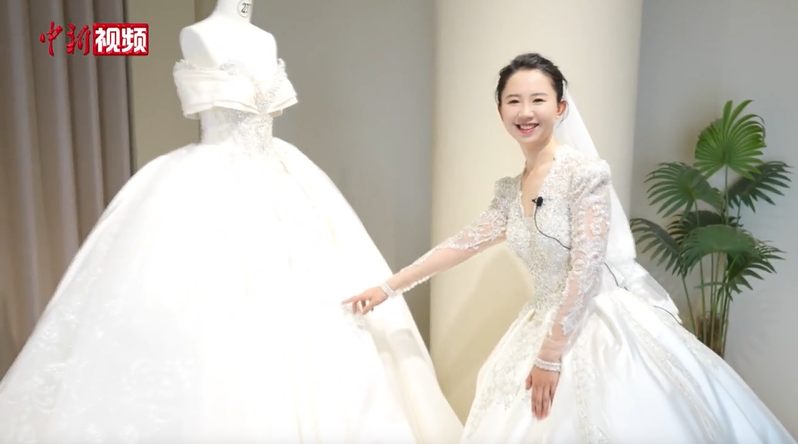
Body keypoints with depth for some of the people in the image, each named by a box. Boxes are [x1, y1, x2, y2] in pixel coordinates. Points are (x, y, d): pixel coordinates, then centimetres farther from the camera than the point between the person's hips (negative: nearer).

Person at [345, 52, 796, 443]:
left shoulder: (585, 171, -14)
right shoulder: (511, 190, 7)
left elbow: (586, 269, -18)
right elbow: (463, 244, 11)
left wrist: (550, 355, -16)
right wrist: (388, 287, 12)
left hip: (608, 327, -6)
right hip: (550, 326, 7)